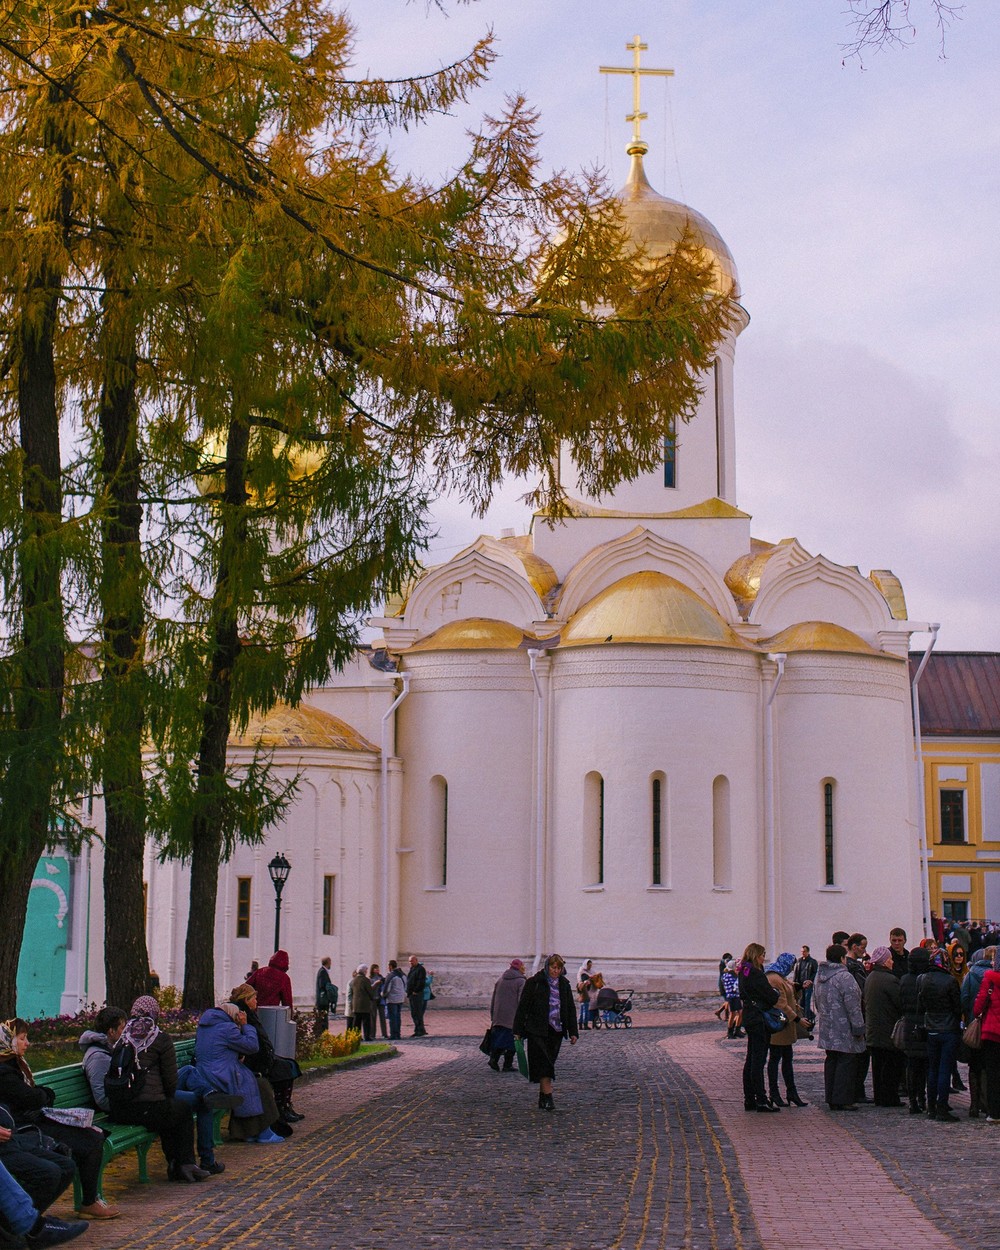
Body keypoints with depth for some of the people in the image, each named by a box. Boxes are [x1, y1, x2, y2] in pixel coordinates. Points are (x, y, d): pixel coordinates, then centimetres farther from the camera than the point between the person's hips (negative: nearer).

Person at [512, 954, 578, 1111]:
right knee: (543, 1064, -13)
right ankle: (548, 1098, -18)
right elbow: (523, 1007, -3)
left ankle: (542, 1099, 14)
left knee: (548, 1064, 7)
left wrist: (573, 1032, 9)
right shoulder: (534, 983, -4)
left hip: (556, 1031, 4)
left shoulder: (564, 984, 10)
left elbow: (571, 1008, 15)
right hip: (537, 1031, -4)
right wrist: (518, 1031, -5)